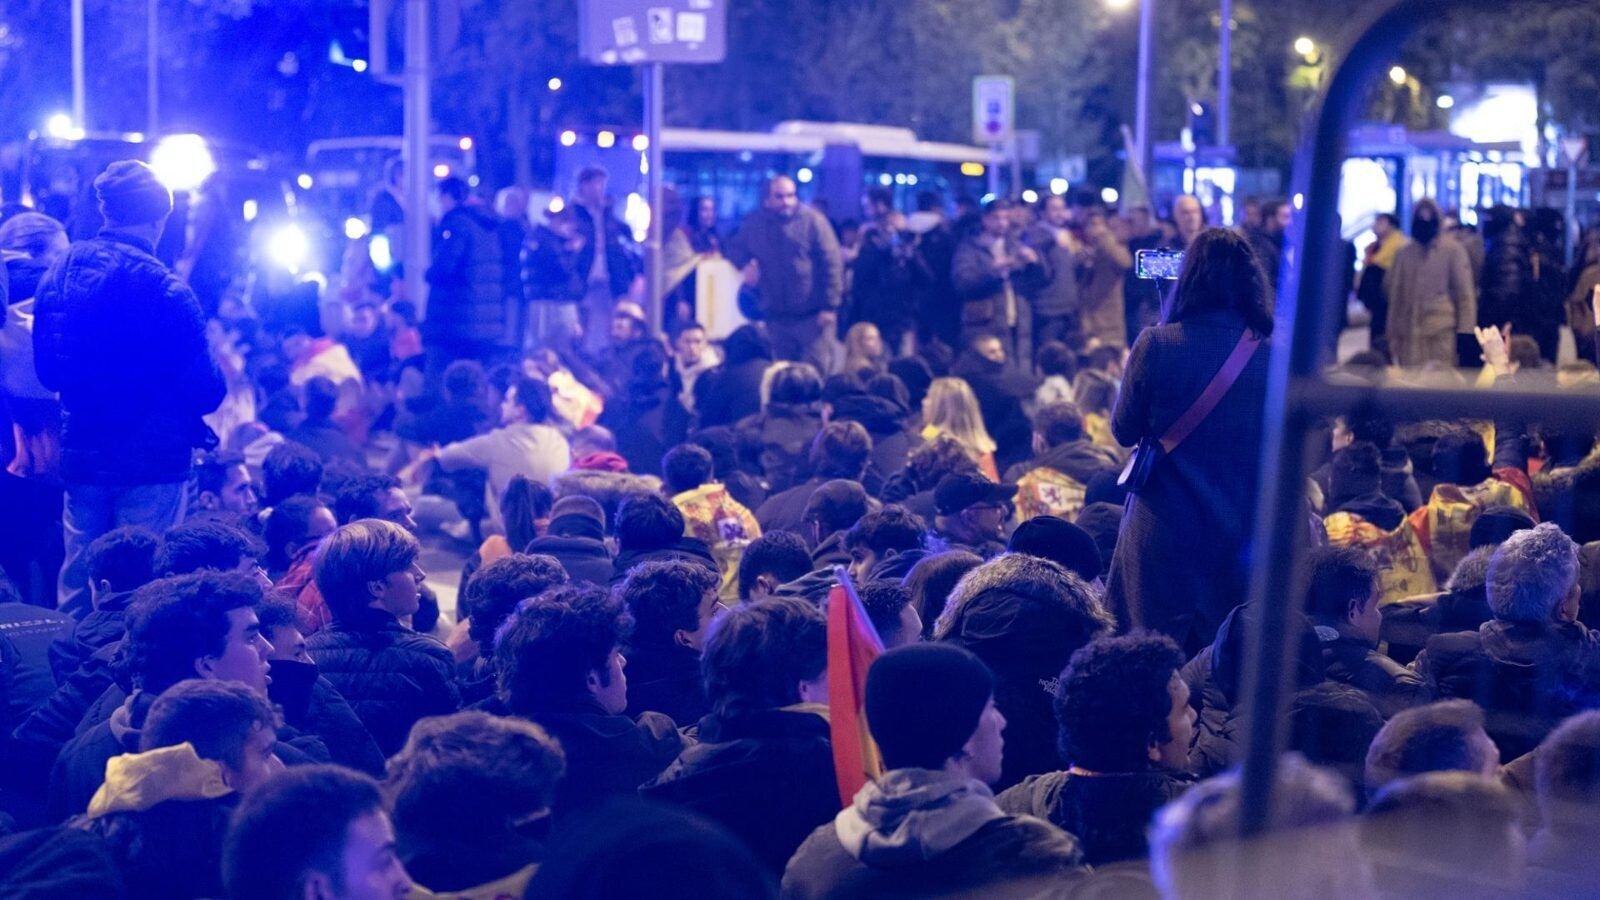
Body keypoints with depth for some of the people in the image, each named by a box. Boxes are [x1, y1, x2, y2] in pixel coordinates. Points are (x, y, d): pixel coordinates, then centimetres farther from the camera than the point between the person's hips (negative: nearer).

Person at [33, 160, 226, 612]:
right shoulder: (164, 289, -18)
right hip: (150, 460, -5)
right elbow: (205, 389, -15)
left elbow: (46, 370, 10)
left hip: (80, 455, 5)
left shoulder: (60, 272, 0)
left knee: (76, 587, 15)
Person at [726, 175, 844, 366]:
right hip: (776, 316, 4)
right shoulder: (754, 223, 7)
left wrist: (829, 306, -11)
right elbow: (735, 248, 24)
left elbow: (831, 264, -7)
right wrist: (746, 263, 0)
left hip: (812, 315, -4)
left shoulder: (812, 220, -6)